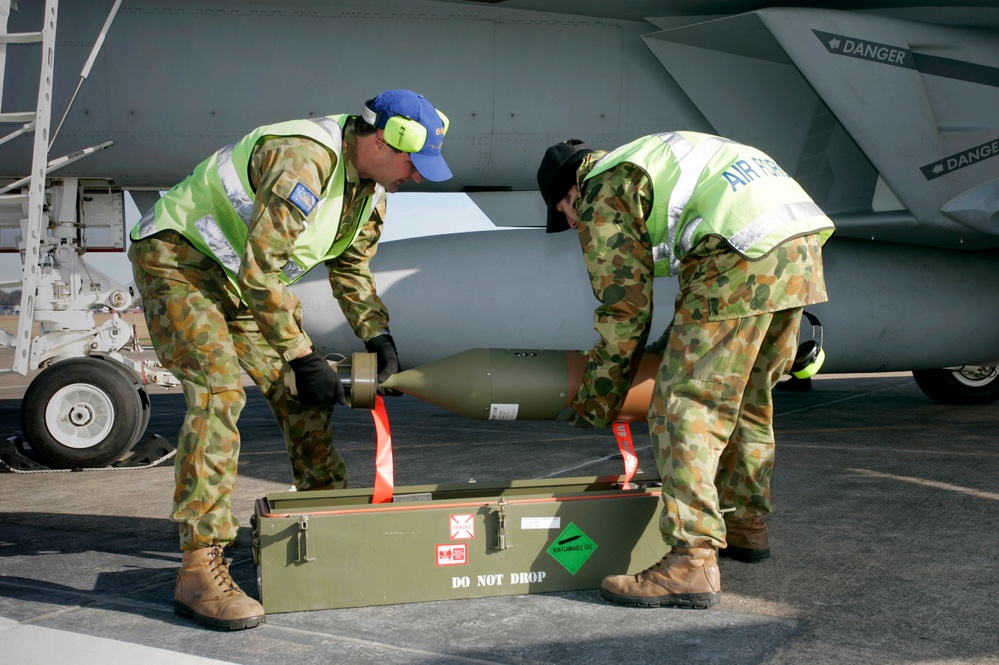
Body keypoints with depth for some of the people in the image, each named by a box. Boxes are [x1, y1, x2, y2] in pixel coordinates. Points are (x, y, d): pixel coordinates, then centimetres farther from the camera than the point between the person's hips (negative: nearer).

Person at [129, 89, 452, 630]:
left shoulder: (372, 180, -1)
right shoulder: (303, 159, -31)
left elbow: (350, 264, 13)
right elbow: (260, 270, -31)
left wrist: (377, 334, 0)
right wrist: (302, 356, -26)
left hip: (239, 276, 9)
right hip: (176, 259, -9)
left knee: (299, 391, 6)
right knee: (219, 391, -24)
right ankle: (199, 570, -24)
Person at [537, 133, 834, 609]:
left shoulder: (603, 198, 7)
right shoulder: (652, 159, 34)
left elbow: (624, 310, 3)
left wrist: (594, 405, 13)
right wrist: (681, 340, 41)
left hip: (743, 258, -9)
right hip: (804, 245, 9)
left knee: (684, 407, -6)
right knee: (747, 396, 22)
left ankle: (693, 562, -11)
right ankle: (746, 524, 36)